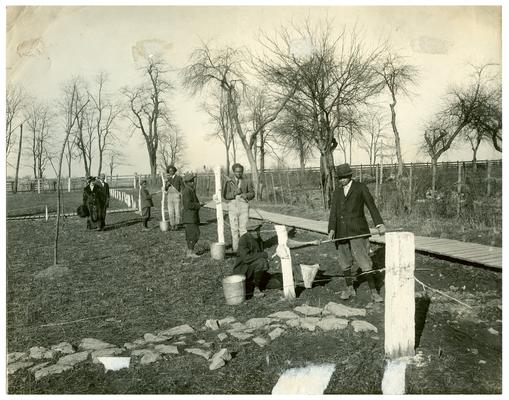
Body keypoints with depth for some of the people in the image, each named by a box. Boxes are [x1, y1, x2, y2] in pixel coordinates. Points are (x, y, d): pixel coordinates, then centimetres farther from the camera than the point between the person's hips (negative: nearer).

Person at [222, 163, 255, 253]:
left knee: (243, 229, -2)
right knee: (234, 229, 3)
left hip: (244, 206, -1)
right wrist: (235, 193, -20)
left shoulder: (247, 182, 4)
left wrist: (246, 195, -14)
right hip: (232, 206, 1)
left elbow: (252, 193, 8)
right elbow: (225, 196, -3)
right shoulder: (229, 182, 4)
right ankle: (235, 250, 11)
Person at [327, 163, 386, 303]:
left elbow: (371, 206, -5)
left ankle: (374, 292, 3)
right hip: (341, 232, 5)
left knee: (364, 261, -6)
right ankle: (349, 288, 28)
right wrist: (332, 229, -11)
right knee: (344, 261, 12)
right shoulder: (337, 192, 12)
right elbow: (333, 212, 3)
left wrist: (380, 224, -17)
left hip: (357, 231, -4)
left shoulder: (361, 187, 0)